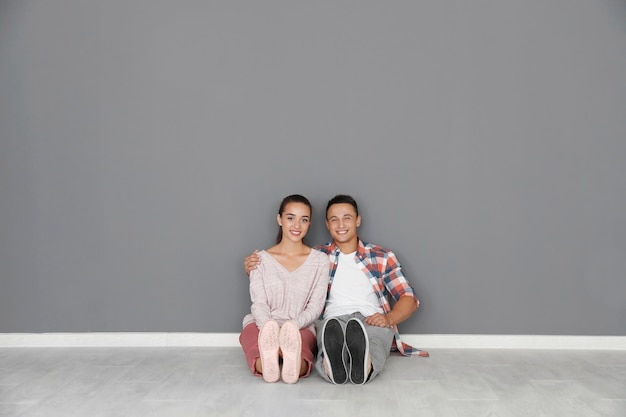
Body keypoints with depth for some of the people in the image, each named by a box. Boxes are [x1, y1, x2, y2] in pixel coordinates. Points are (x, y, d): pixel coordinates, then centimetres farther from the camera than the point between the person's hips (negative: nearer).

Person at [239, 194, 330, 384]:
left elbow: (315, 307, 2)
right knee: (251, 332, -39)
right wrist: (269, 326, -24)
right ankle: (267, 361, -68)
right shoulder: (261, 259, 9)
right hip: (263, 326, 1)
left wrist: (292, 325, -19)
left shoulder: (320, 260, 8)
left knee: (302, 339, -40)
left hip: (302, 328, 0)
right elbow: (258, 304, -1)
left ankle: (295, 362, -70)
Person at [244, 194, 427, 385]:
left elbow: (409, 297, 11)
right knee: (331, 328, -40)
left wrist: (388, 318, -12)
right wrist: (255, 270, -3)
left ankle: (364, 363, -67)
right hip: (332, 322, 0)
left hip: (372, 322, 0)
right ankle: (333, 363, -68)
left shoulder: (382, 257, 16)